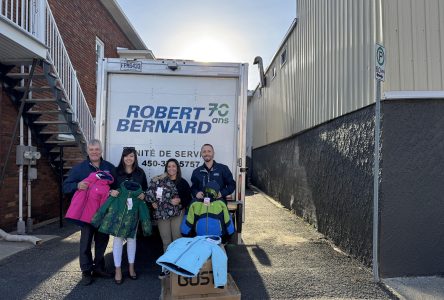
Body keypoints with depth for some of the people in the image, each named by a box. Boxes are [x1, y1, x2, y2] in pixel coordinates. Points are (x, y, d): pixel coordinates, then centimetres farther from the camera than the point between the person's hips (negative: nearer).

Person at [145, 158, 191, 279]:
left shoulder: (183, 182, 4)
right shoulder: (160, 181, 7)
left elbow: (189, 198, 2)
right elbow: (151, 192, 6)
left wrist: (180, 200, -13)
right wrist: (153, 202, -10)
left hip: (177, 214, -1)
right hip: (162, 214, 2)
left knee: (177, 240, -3)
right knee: (166, 242, 7)